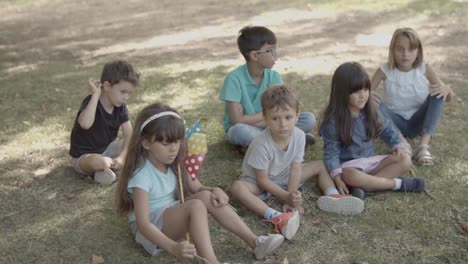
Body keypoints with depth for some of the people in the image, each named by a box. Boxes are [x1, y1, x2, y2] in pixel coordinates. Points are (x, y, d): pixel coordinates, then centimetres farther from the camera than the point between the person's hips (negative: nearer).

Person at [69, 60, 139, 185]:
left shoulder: (120, 107, -6)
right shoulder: (91, 102, -25)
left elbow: (129, 135, -10)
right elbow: (85, 124, -48)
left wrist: (121, 157, -26)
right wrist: (95, 94, -40)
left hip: (107, 149, 7)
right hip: (83, 156, -6)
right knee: (97, 161, -40)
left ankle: (107, 165, -6)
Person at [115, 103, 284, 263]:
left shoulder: (173, 164, -1)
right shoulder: (142, 175, -25)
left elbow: (197, 188, 6)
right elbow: (143, 223, -31)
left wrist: (215, 190, -18)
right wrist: (173, 247, -43)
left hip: (171, 217, 7)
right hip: (152, 230, -7)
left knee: (206, 196, -17)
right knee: (196, 206, -31)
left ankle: (255, 242, -16)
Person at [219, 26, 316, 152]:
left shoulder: (273, 76, -8)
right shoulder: (234, 78, -20)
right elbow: (237, 120, -23)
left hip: (268, 126, 4)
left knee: (309, 119, -13)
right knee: (239, 131, -40)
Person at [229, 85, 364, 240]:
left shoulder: (299, 136, -19)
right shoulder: (262, 144, -32)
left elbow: (295, 169, -15)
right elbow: (262, 179, -24)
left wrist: (292, 195, -25)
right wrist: (286, 196, -28)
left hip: (285, 177, 5)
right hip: (258, 183, -5)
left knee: (321, 165, 1)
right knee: (237, 187, -37)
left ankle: (333, 197, -19)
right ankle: (275, 217, -50)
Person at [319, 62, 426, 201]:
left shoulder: (371, 111, 0)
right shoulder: (333, 120, -15)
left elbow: (387, 128, 15)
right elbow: (331, 151, -14)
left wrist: (398, 146, -1)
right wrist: (337, 177, -25)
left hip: (370, 160, 6)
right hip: (348, 165, -6)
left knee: (405, 161, -12)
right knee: (351, 177, -40)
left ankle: (365, 186, -27)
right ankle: (398, 184, -22)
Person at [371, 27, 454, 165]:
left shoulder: (425, 69, -10)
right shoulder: (385, 70, -12)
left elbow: (449, 97, -5)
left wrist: (446, 90, -31)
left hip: (417, 122, 1)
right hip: (395, 122, -1)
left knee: (438, 94, -24)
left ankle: (424, 146, -33)